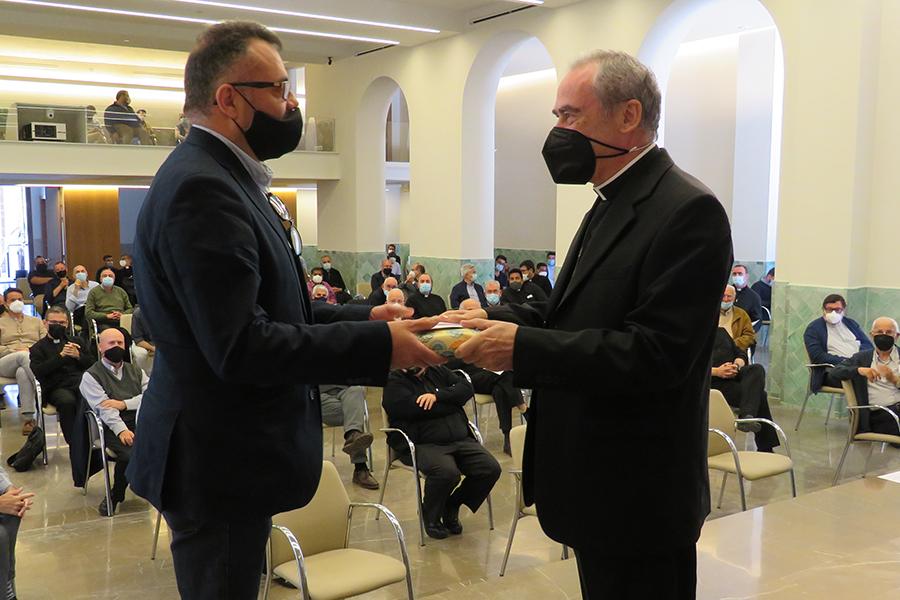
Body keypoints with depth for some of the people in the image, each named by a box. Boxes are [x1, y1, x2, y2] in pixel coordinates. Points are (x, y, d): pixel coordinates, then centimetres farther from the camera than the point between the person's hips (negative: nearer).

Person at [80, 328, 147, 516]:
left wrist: (124, 404, -9)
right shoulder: (91, 376, 9)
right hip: (113, 428, -4)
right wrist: (121, 430, -23)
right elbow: (104, 407, -8)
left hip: (142, 423, 4)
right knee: (133, 452, -34)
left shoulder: (135, 371, 24)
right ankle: (116, 494, -3)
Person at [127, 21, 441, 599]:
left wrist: (361, 316, 1)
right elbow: (240, 347, -27)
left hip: (234, 455, 10)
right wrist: (377, 346, -23)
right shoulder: (201, 188, -22)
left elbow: (269, 307, 14)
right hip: (220, 467, -10)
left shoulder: (222, 177, 11)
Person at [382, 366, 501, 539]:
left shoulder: (438, 371, 18)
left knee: (491, 469, -13)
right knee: (447, 472, -33)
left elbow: (466, 388, 4)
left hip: (461, 439, 6)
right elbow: (417, 409, -15)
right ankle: (430, 516, 0)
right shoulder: (394, 382, 2)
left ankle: (451, 506, 12)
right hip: (424, 445, -5)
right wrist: (452, 401, -3)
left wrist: (438, 396, -12)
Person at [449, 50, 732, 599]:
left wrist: (522, 346, -25)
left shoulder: (687, 211, -19)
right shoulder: (612, 205, 12)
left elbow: (655, 354, -26)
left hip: (637, 499, -9)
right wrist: (498, 318, -4)